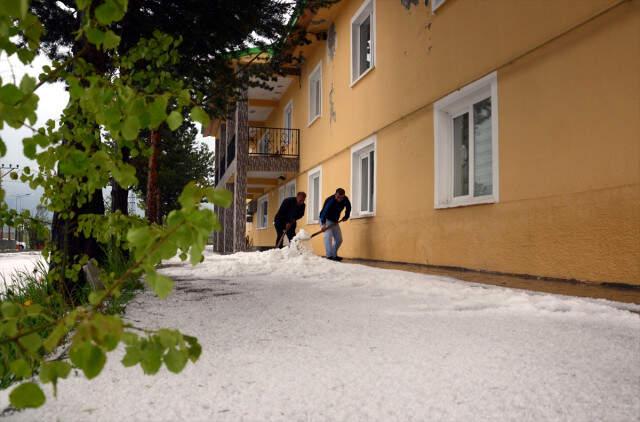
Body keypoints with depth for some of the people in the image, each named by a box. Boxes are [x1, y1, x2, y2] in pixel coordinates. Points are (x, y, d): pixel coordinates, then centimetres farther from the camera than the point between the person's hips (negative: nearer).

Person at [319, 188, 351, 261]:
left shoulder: (345, 200, -11)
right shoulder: (330, 200, -31)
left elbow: (348, 207, 13)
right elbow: (324, 212, -45)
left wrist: (346, 216, 0)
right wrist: (323, 224, -57)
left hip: (335, 221, 7)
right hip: (326, 220, -7)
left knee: (339, 239, 5)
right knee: (328, 236, -24)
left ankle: (334, 255, 18)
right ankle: (329, 256, -28)